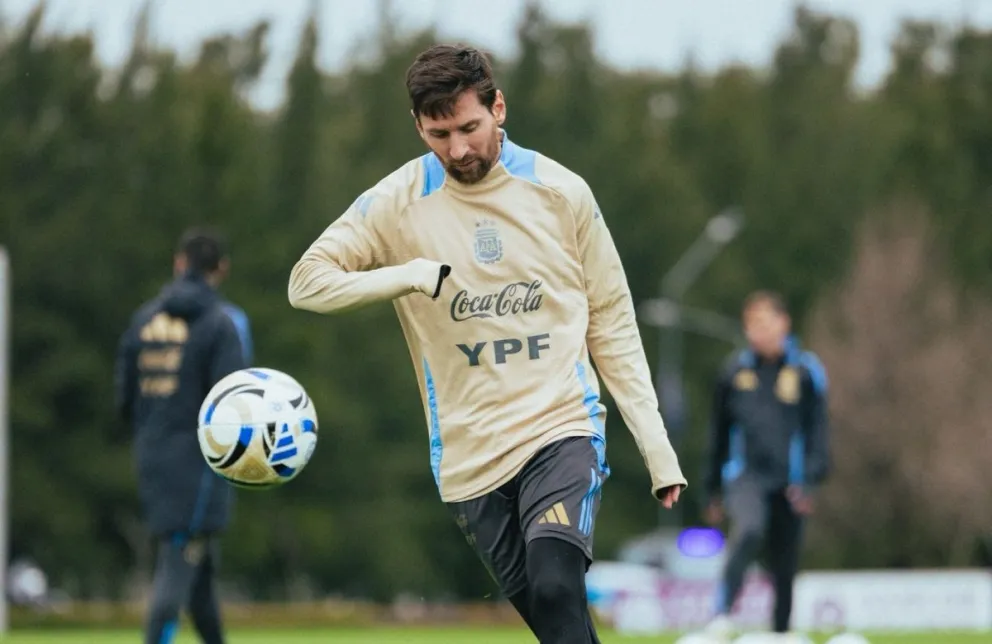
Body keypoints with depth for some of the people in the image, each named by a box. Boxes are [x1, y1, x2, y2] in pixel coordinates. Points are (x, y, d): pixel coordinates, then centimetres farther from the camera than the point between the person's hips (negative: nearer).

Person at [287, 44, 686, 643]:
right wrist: (406, 276, -20)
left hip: (563, 429, -1)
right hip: (470, 454, 2)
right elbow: (307, 280, -3)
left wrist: (656, 442, 3)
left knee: (556, 587, -26)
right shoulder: (397, 203, 0)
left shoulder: (561, 192, 2)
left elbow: (612, 324, 8)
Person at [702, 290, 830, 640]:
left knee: (784, 568, 5)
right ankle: (722, 614, -34)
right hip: (745, 476, -1)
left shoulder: (806, 370, 3)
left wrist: (809, 480, -10)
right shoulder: (735, 371, 7)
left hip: (789, 482, 1)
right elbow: (720, 432, 16)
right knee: (749, 529, -31)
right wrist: (714, 490, 18)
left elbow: (817, 428, 2)